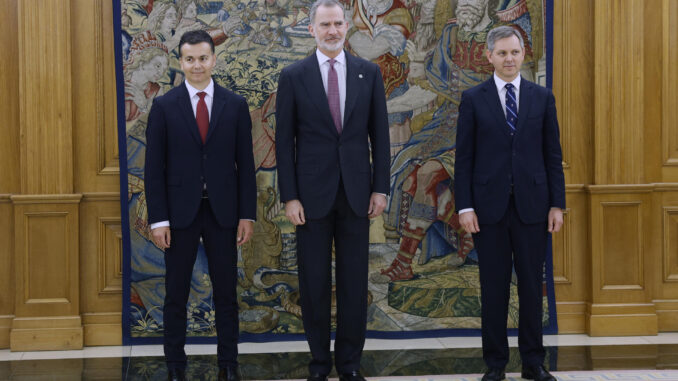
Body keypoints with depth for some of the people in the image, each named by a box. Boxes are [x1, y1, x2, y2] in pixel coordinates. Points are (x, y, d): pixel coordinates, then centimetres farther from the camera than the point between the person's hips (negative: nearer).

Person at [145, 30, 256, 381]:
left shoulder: (235, 105, 3)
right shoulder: (164, 106, 0)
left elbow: (245, 163, 3)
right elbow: (154, 167, -2)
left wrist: (247, 214, -1)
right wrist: (158, 219, -7)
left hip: (222, 211, 1)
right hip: (180, 211, -1)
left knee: (226, 292, 7)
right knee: (176, 293, 6)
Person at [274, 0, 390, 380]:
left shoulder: (369, 72, 4)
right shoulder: (294, 76, -1)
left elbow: (379, 133, 6)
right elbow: (285, 141, -1)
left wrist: (381, 188, 0)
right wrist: (290, 196, -6)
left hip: (357, 192, 1)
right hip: (312, 193, -1)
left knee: (354, 280, 6)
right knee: (314, 281, 6)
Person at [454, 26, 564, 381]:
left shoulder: (542, 97, 7)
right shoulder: (473, 98, 3)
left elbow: (553, 154, 6)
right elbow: (463, 157, 1)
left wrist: (557, 204, 0)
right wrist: (464, 206, -6)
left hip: (532, 205, 1)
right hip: (489, 206, -1)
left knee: (532, 285, 5)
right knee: (493, 286, 4)